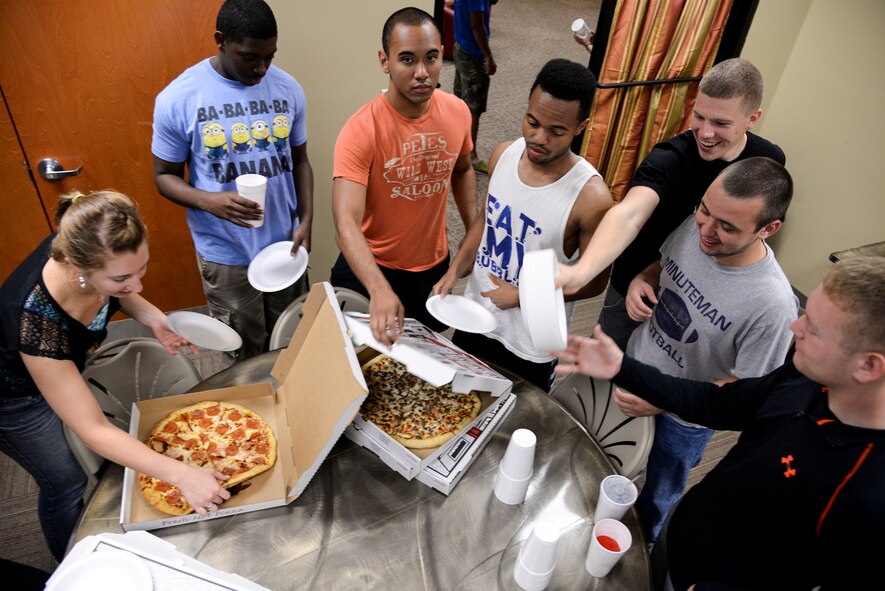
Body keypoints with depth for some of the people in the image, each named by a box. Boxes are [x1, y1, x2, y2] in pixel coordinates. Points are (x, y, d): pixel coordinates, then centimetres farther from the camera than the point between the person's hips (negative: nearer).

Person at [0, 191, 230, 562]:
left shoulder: (93, 251, -29)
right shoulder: (37, 321, -44)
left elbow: (119, 294, -2)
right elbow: (93, 430, -37)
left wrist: (154, 319, -22)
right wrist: (182, 475, -41)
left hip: (61, 365, 5)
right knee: (66, 484, 12)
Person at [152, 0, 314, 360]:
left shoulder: (288, 89, -2)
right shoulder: (177, 99, -11)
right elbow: (164, 175, -3)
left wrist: (306, 221, -6)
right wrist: (209, 201, -25)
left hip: (285, 245, 3)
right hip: (226, 256, -2)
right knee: (244, 358, 14)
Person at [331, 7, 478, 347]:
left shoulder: (457, 112, -10)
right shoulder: (361, 130, -26)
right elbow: (346, 224, -35)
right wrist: (379, 290, -50)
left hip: (435, 266, 4)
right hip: (371, 269, -4)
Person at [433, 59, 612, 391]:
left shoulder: (591, 198, -28)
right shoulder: (503, 155, -11)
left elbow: (594, 281, -16)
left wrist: (523, 295, -21)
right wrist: (454, 271, -5)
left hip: (531, 346, -5)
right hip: (474, 317, 5)